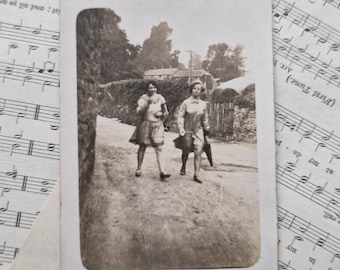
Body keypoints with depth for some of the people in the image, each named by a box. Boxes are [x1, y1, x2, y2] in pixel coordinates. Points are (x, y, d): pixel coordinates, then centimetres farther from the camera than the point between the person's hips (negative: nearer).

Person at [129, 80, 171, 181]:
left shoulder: (160, 98, 5)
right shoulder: (143, 98, -2)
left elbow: (165, 112, 12)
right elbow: (139, 112, -14)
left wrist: (161, 114, -9)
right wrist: (147, 104, -25)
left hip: (157, 126, 2)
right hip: (145, 125, -1)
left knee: (159, 149, -6)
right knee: (142, 147, 8)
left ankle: (162, 172, -11)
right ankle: (139, 168, 23)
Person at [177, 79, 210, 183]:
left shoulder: (203, 104, 4)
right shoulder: (186, 103, -5)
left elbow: (205, 118, 14)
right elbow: (180, 116, -5)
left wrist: (207, 129, 19)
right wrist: (181, 129, -14)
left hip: (199, 130, 2)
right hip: (188, 130, -2)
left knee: (198, 152, -7)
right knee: (186, 151, 9)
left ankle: (197, 174, -3)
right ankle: (183, 166, 36)